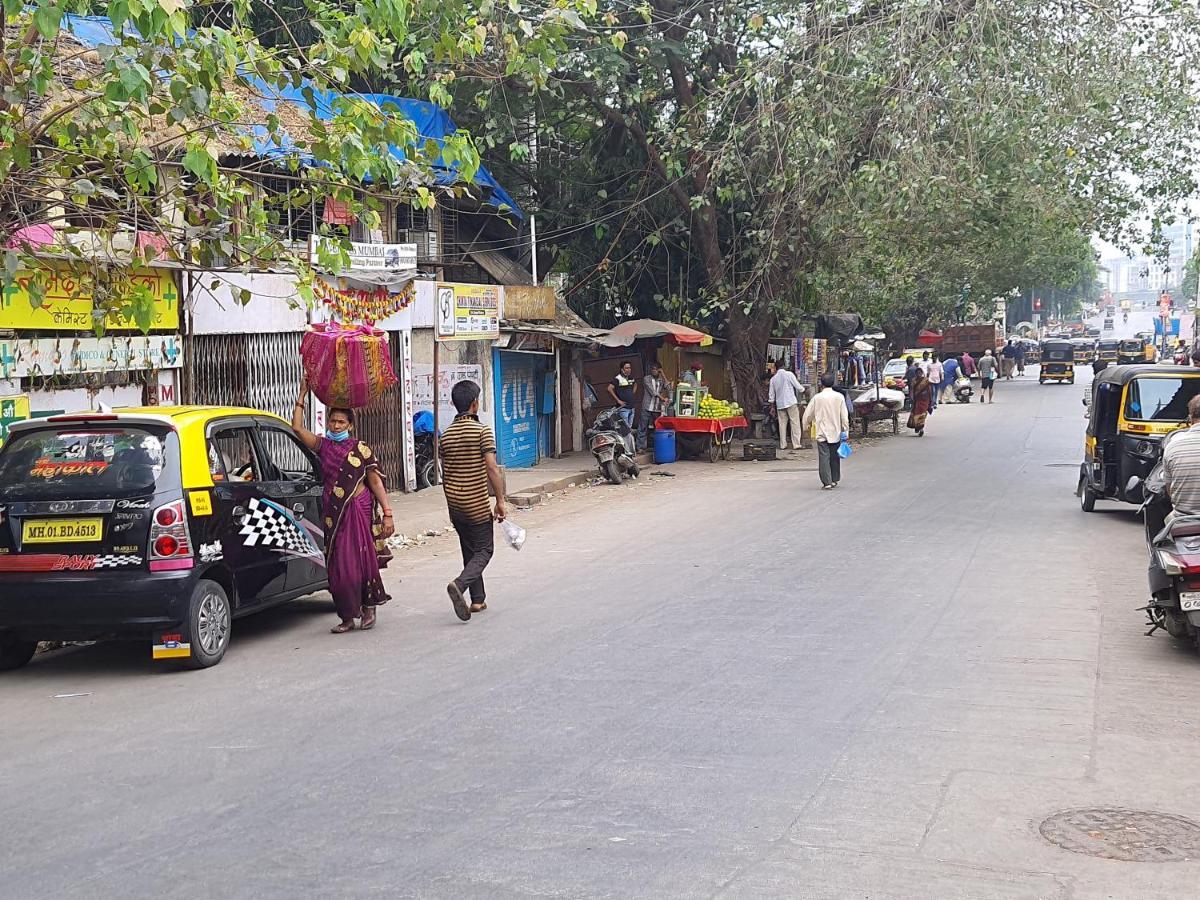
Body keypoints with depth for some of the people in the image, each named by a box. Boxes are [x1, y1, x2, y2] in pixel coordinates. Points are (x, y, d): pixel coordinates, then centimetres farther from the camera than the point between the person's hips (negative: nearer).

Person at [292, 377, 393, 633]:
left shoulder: (360, 449, 1)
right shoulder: (323, 445, 8)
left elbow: (375, 481, 1)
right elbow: (297, 428, -4)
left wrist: (387, 513, -5)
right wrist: (303, 395, -4)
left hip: (359, 509, -3)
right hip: (333, 513, 3)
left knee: (363, 560, -4)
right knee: (337, 565, 3)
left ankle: (369, 607, 16)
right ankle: (347, 617, 11)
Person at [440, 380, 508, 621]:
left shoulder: (446, 435, 5)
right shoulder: (482, 431, -12)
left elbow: (445, 473, 10)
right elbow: (491, 468, -18)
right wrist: (500, 500, -13)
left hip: (454, 502, 6)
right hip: (477, 503, -6)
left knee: (470, 550, 16)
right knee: (484, 550, 4)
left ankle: (478, 599, 17)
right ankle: (460, 584, -20)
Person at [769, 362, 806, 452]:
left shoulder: (773, 379, 7)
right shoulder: (789, 374, -4)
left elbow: (771, 394, 11)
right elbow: (797, 386, -3)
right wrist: (802, 390, 17)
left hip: (779, 404, 4)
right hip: (791, 402, -4)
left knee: (782, 424, 8)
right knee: (795, 423, -1)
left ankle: (783, 444, 7)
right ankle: (796, 444, -4)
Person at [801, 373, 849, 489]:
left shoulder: (817, 397, -6)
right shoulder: (839, 397, -3)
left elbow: (808, 414, 4)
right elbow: (844, 416, -2)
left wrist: (808, 423, 23)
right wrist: (845, 431, 5)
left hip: (822, 433, -2)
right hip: (836, 432, 2)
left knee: (824, 457, -3)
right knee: (835, 457, 14)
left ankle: (827, 482, -9)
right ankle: (834, 480, 23)